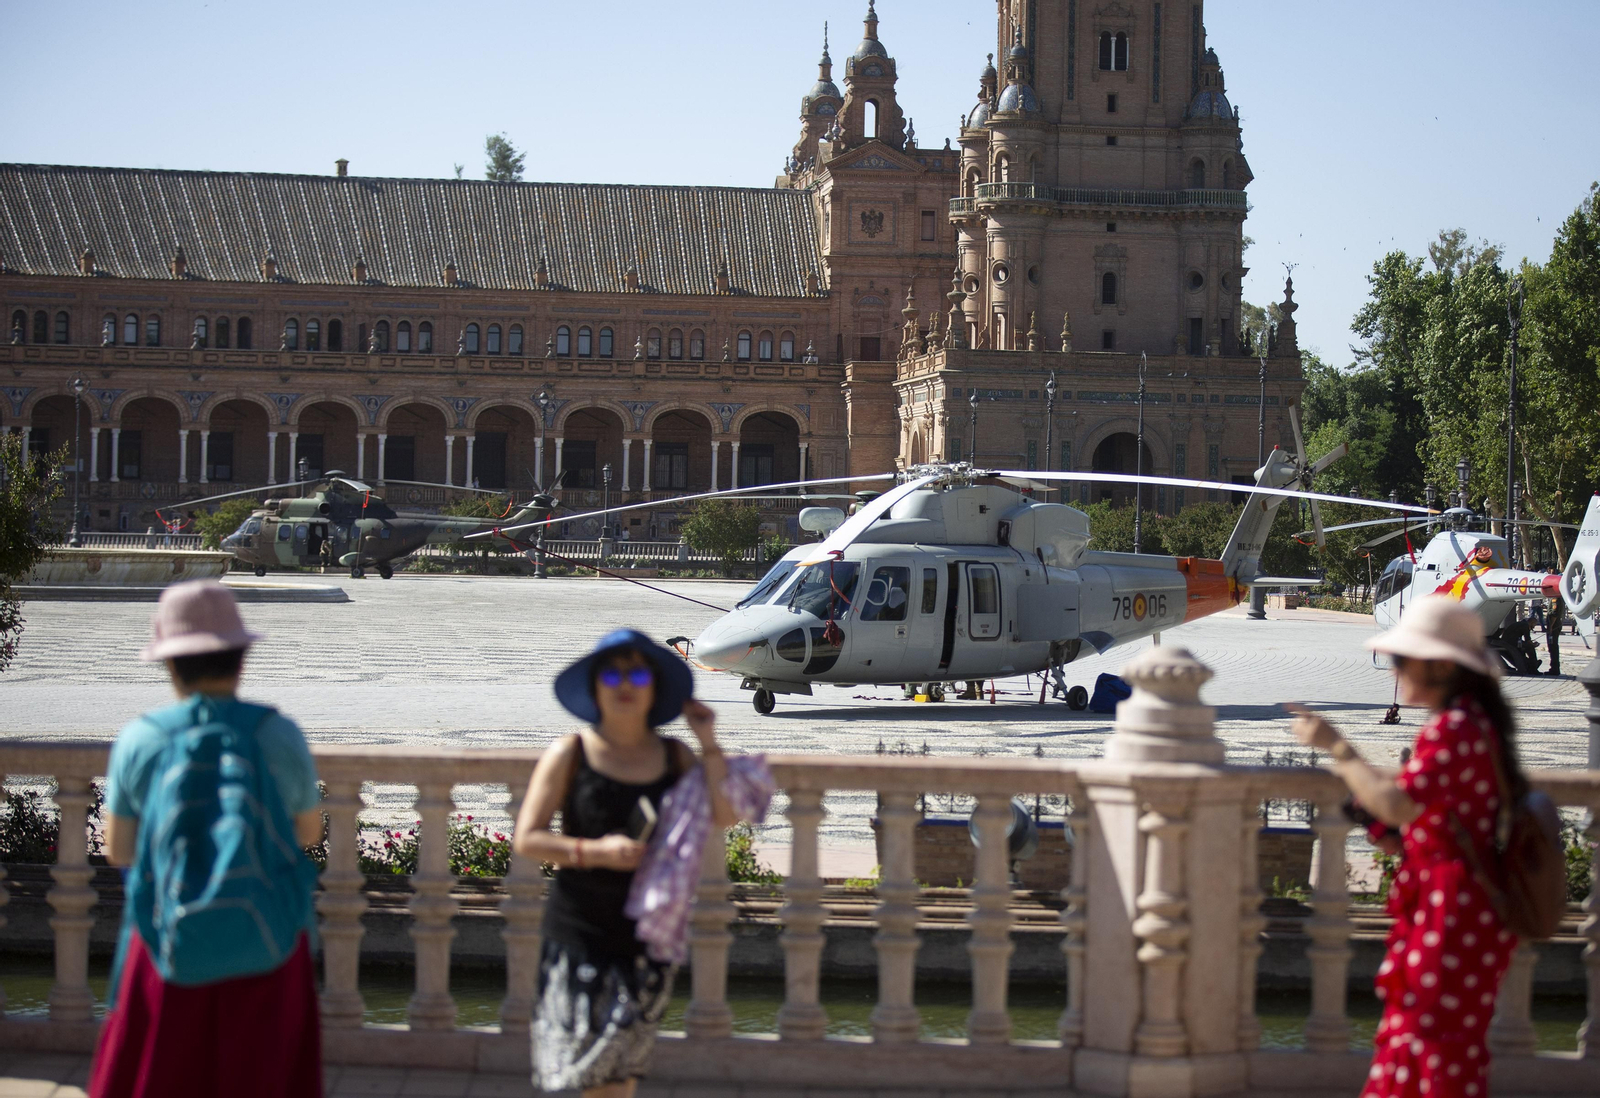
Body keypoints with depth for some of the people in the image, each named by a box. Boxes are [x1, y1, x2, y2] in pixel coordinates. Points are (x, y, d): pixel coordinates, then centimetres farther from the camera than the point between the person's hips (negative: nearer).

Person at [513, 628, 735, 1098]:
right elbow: (527, 838, -4)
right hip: (582, 930, -3)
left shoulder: (674, 757, 6)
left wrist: (709, 743, -6)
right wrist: (593, 851, -16)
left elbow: (724, 816, -7)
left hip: (650, 931, 3)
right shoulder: (570, 755, -2)